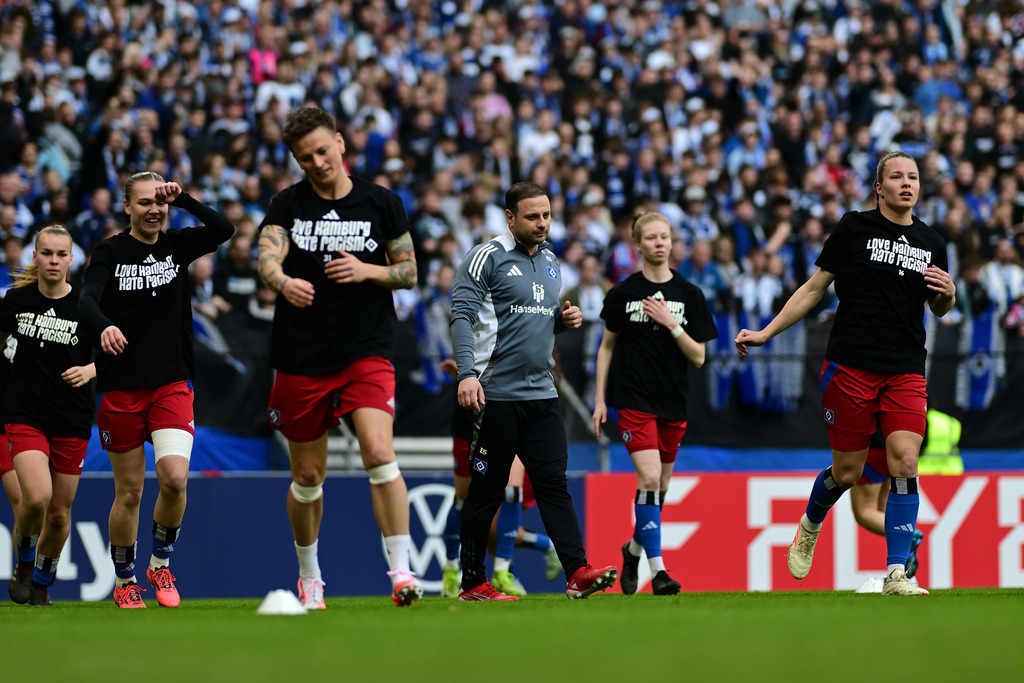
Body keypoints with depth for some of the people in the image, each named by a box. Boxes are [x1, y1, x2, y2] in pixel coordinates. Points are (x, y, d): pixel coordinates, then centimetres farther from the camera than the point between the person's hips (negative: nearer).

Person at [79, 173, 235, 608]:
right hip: (121, 389, -1)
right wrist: (104, 327, -38)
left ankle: (161, 564, 6)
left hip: (172, 386, 1)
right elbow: (87, 300, -18)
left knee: (175, 478, -16)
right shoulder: (110, 253, -2)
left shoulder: (177, 245, 7)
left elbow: (223, 230, -8)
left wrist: (182, 199, -17)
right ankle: (124, 581, 21)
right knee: (129, 491, 3)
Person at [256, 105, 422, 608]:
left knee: (379, 454, -20)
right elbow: (267, 257, -15)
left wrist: (367, 270, -12)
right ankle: (309, 576, 29)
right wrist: (284, 282, -39)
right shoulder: (288, 204, 2)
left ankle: (401, 571, -19)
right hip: (301, 358, 1)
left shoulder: (381, 203, 3)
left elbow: (408, 272, 8)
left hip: (367, 353, -1)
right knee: (307, 476, 9)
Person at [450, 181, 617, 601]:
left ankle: (578, 573, -11)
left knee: (553, 483, -3)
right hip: (496, 393, -6)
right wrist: (466, 372, -25)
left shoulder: (550, 261, 17)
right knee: (487, 489, -1)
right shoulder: (486, 258, -6)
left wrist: (565, 319, 5)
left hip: (541, 393, 6)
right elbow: (462, 316, -12)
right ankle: (472, 583, 6)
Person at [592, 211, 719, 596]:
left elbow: (698, 358, 1)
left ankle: (634, 549, 36)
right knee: (649, 479, -17)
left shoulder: (689, 295, 3)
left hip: (673, 404, 3)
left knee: (660, 488, 10)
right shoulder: (623, 293, 0)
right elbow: (607, 346, 11)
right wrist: (600, 399, 6)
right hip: (634, 401, -3)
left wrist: (671, 324, -13)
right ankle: (657, 569, -18)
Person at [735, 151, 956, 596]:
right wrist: (765, 333, 3)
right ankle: (810, 526, 36)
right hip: (850, 367, -2)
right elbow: (814, 289, 7)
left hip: (905, 372, 2)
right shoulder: (854, 228, 1)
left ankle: (896, 575, -12)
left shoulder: (930, 243, 11)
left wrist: (947, 294, 0)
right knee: (847, 472, 2)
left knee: (904, 464, -14)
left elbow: (939, 308, 25)